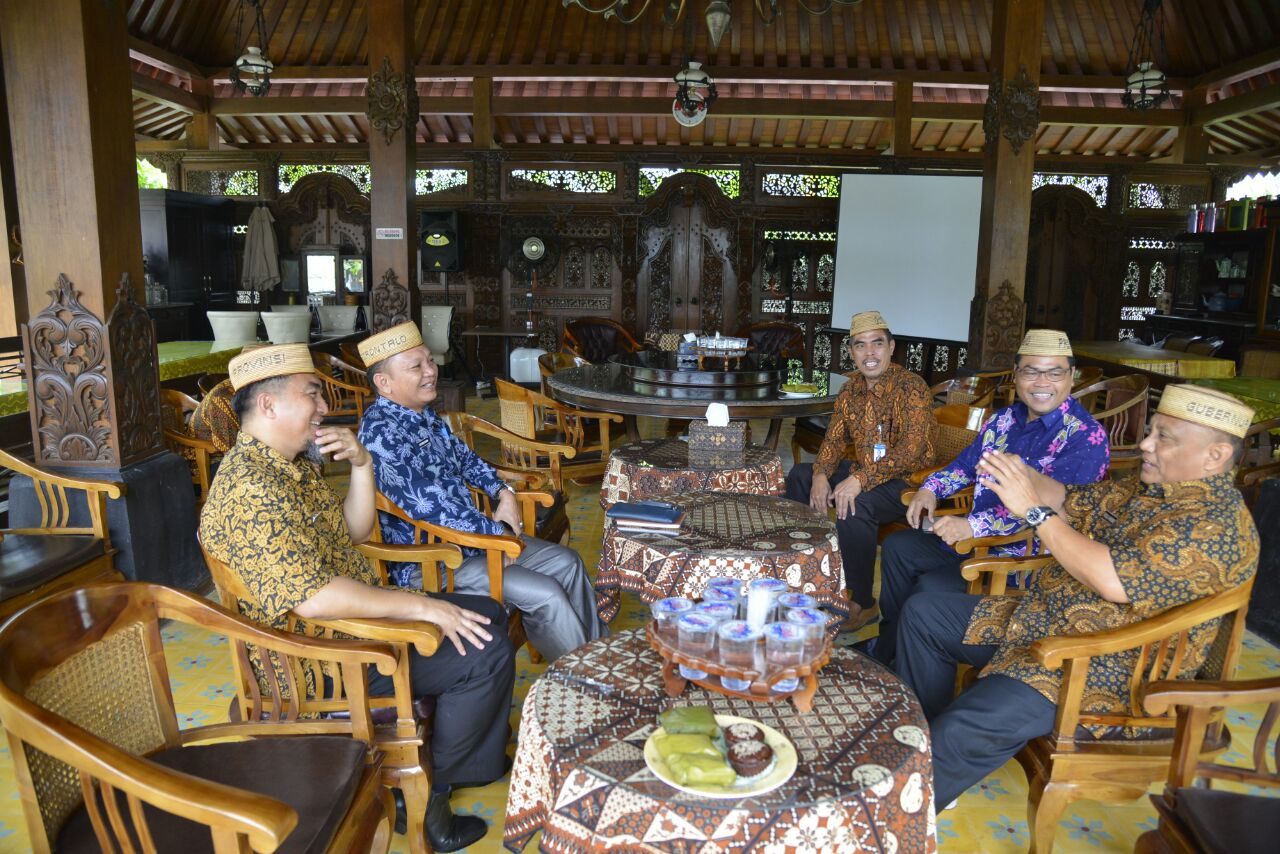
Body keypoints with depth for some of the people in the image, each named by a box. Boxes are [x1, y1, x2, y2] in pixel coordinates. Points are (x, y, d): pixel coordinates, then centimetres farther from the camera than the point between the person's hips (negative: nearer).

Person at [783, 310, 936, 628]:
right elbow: (834, 439, 8)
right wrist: (821, 474, -13)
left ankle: (862, 603, -18)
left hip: (906, 481, -8)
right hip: (863, 471, 8)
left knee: (856, 505, -35)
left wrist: (860, 480, -35)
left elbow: (911, 450, -27)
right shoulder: (851, 390, 6)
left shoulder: (911, 387, -18)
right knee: (799, 475, 4)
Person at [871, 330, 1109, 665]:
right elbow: (966, 463, 22)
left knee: (930, 587, -21)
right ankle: (887, 644, 21)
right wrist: (930, 490, 3)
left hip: (1026, 560, -9)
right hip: (974, 537, 9)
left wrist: (973, 525, -34)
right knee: (897, 547, 8)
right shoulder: (1004, 418, 9)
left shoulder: (1085, 437, -18)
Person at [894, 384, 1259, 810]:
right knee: (923, 612, 7)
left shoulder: (1217, 524, -21)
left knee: (972, 725, -32)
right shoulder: (1145, 486, 7)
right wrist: (1024, 476, -5)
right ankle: (927, 735, 16)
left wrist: (1033, 509, -27)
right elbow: (1070, 501, 17)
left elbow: (1114, 580, -31)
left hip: (1109, 667, -10)